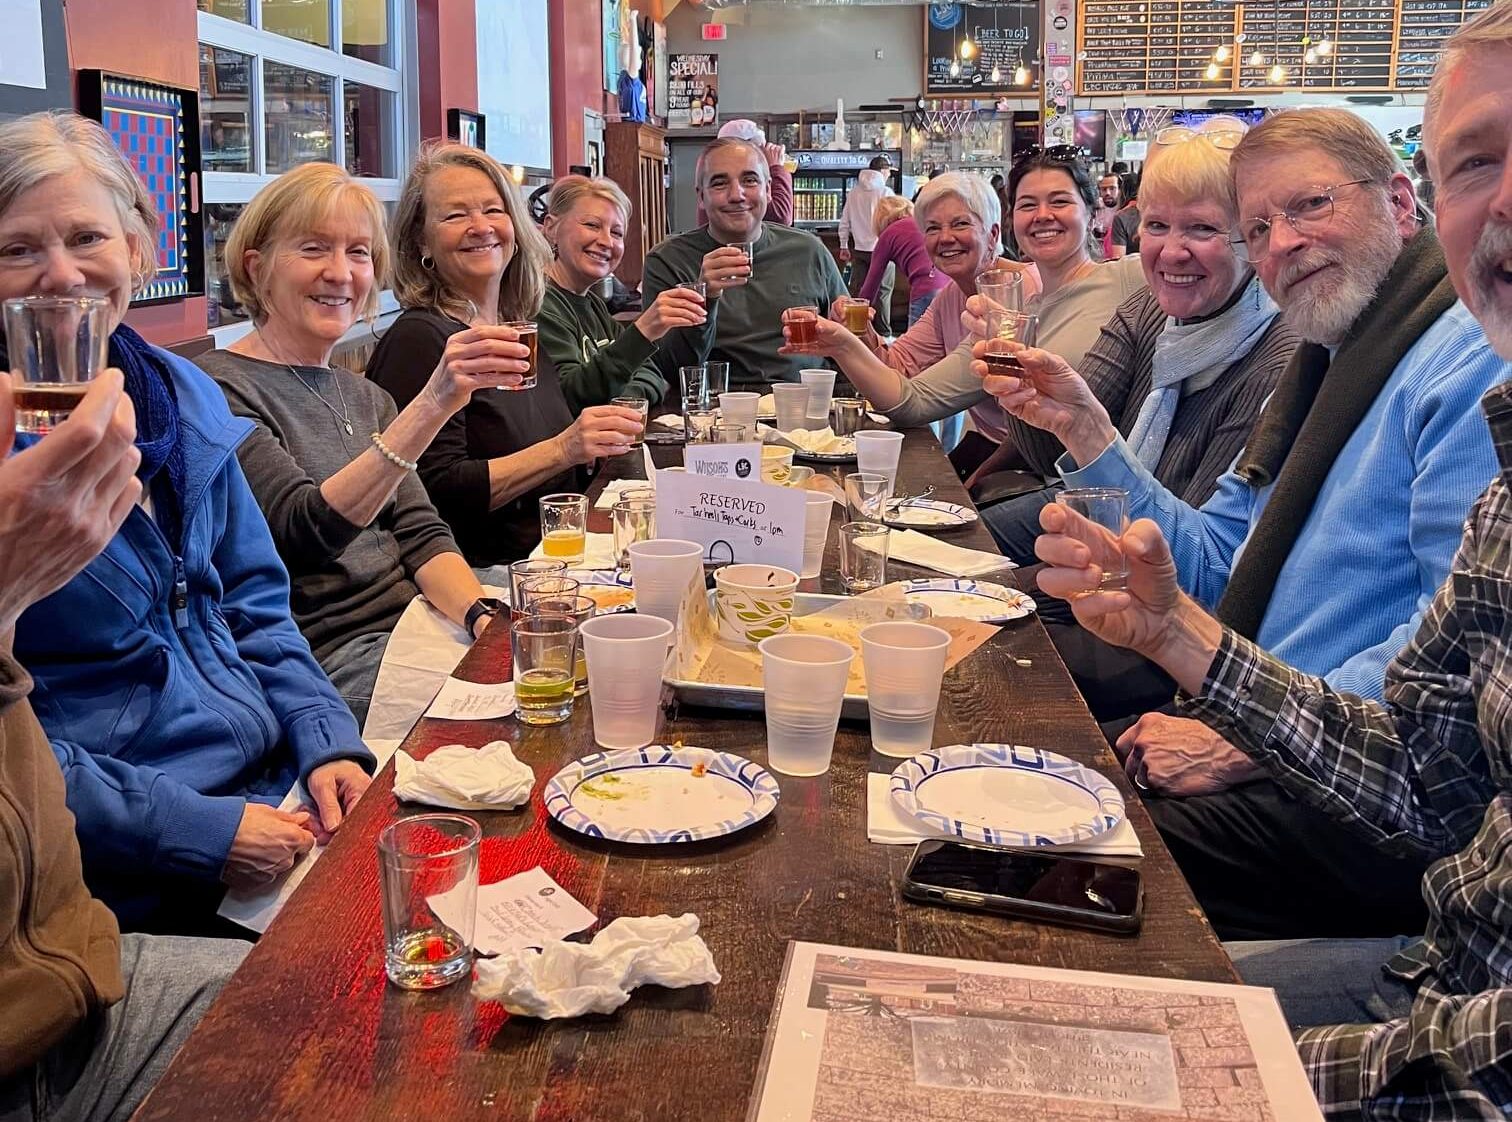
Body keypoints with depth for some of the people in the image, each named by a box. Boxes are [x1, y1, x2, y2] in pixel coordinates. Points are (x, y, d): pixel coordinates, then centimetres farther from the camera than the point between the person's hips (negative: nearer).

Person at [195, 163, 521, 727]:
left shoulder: (364, 396, 17)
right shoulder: (218, 388, -7)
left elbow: (421, 533, 8)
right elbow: (306, 532, -22)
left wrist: (485, 615, -14)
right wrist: (432, 405, -32)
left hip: (413, 625, 7)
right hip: (326, 659, -7)